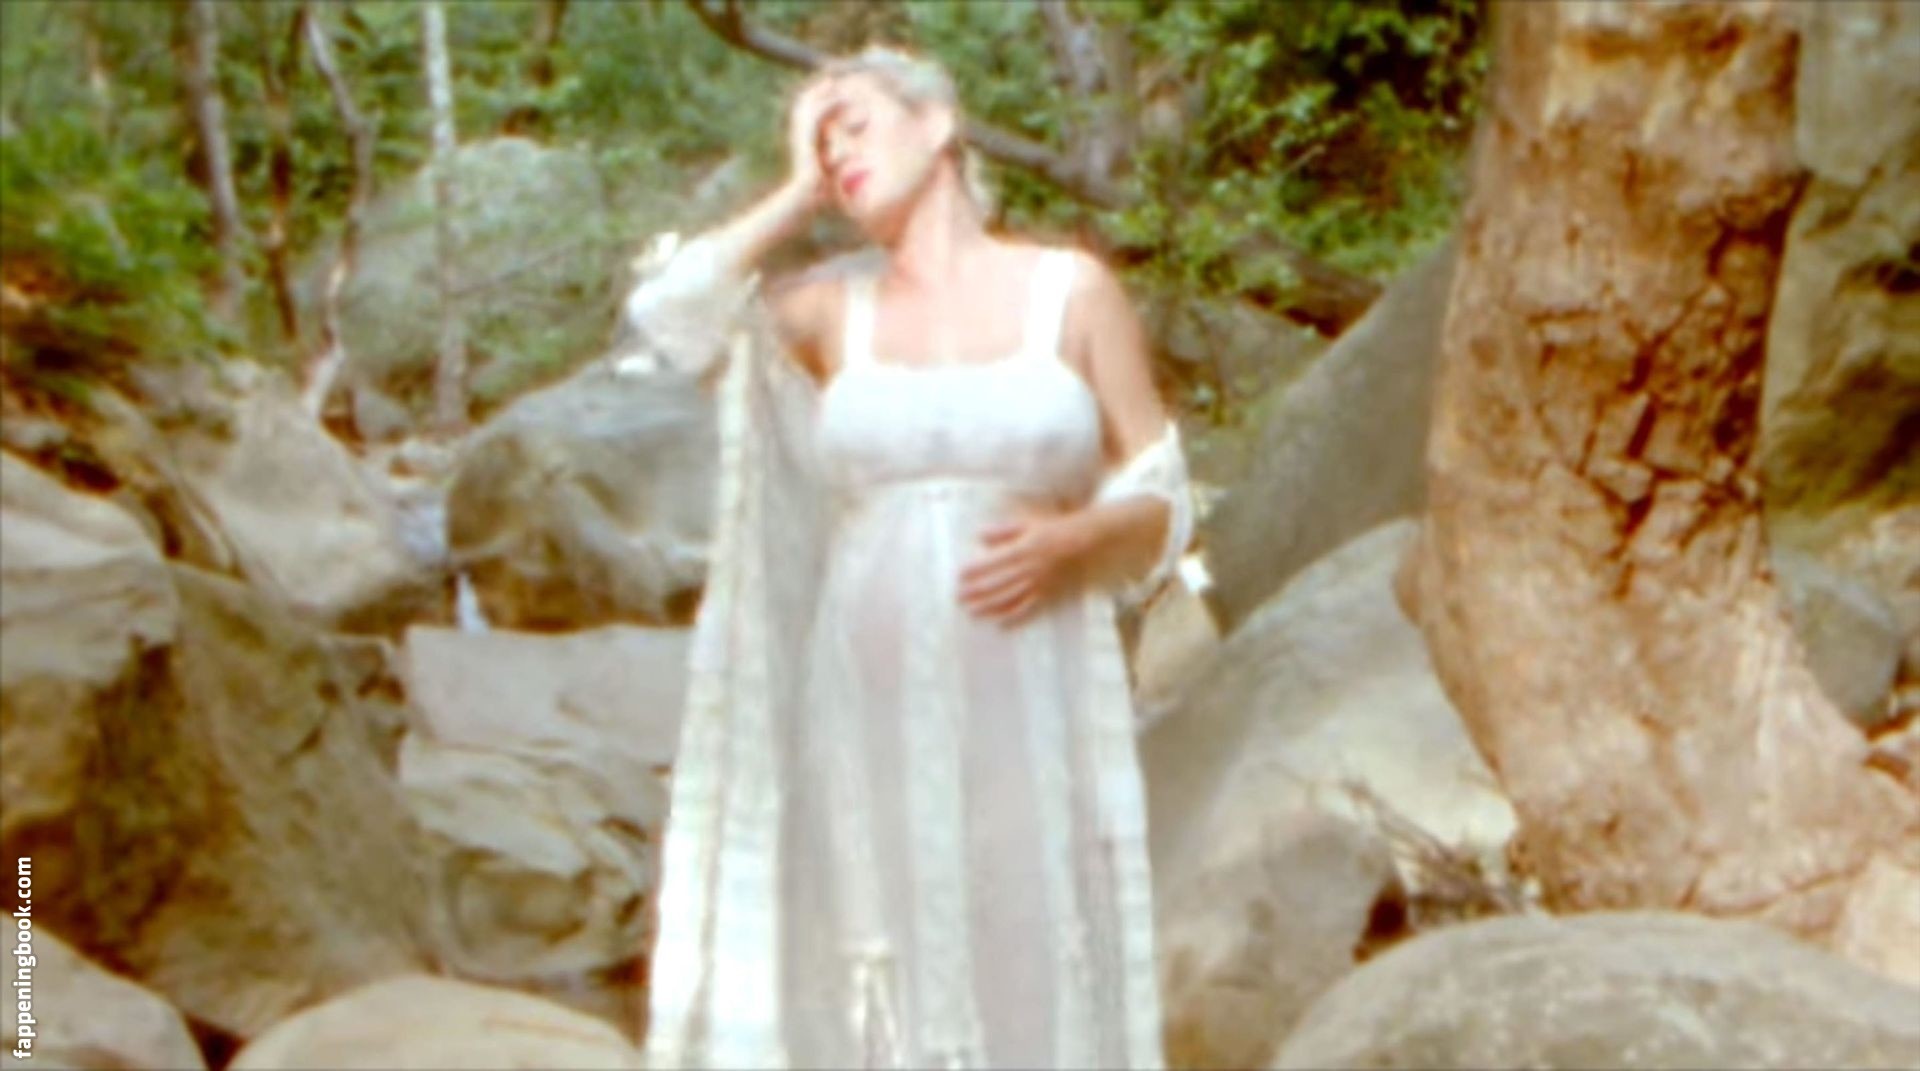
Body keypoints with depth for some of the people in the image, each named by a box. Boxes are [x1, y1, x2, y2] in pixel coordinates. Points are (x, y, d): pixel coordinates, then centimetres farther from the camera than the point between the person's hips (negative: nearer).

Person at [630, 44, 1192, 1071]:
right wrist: (798, 194, 2)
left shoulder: (1073, 291, 4)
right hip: (873, 710, 2)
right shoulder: (831, 306, 9)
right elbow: (666, 311, -7)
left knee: (1033, 973, -2)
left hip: (1028, 712, -1)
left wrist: (1070, 539, -14)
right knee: (887, 979, 2)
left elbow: (1161, 504, 6)